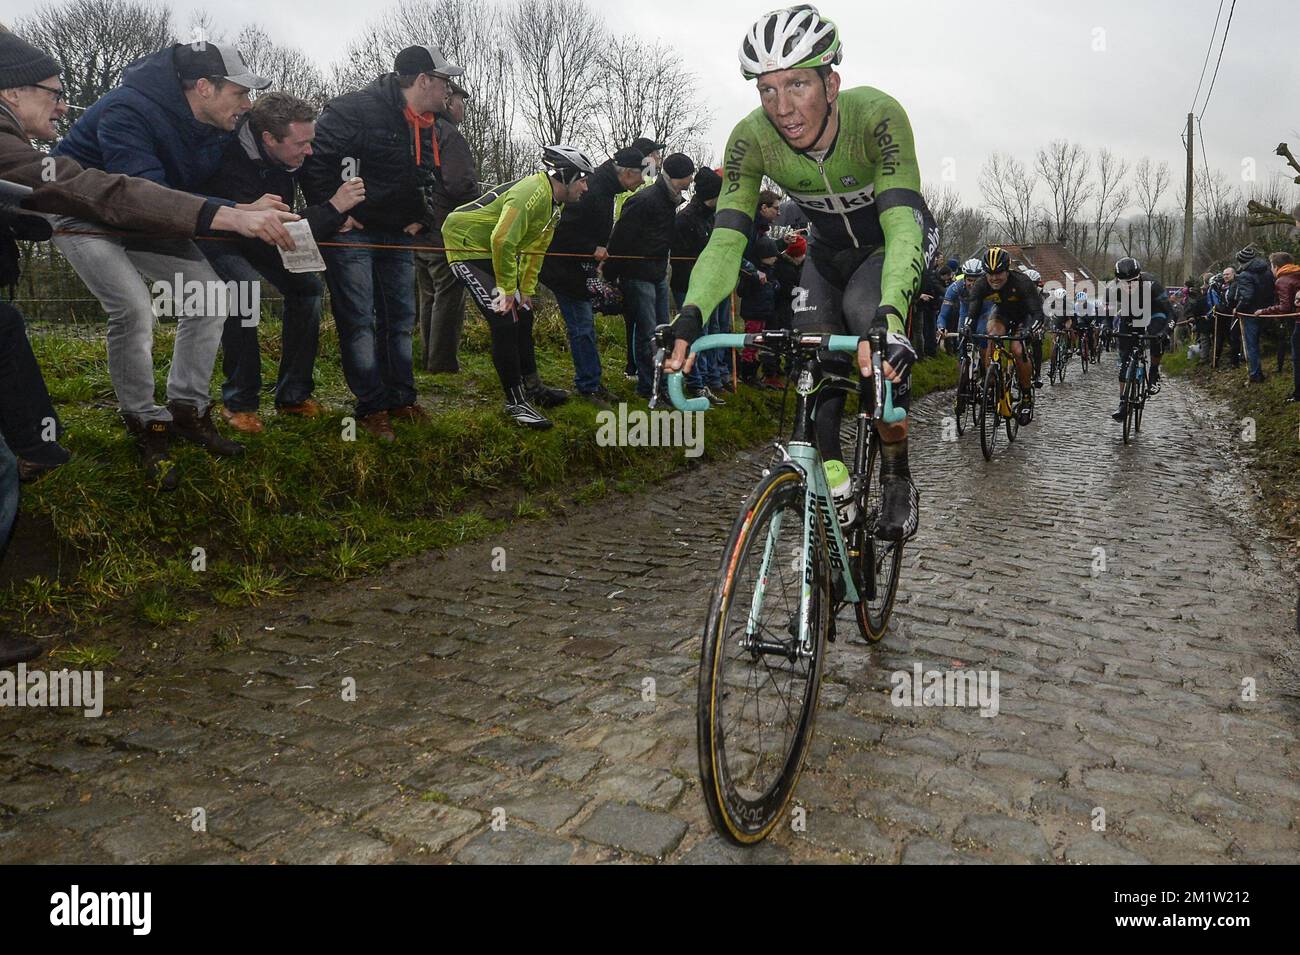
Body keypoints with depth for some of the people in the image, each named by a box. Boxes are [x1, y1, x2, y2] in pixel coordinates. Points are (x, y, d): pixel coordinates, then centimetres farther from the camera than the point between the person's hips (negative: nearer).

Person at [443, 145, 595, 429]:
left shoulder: (554, 203, 6)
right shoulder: (533, 192, -26)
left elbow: (535, 250, 12)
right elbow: (502, 240, -31)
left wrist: (526, 291, 7)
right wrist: (507, 288, -21)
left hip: (493, 252, 10)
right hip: (466, 245, -10)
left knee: (523, 314, 12)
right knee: (504, 319, -17)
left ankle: (531, 385, 25)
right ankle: (516, 401, -10)